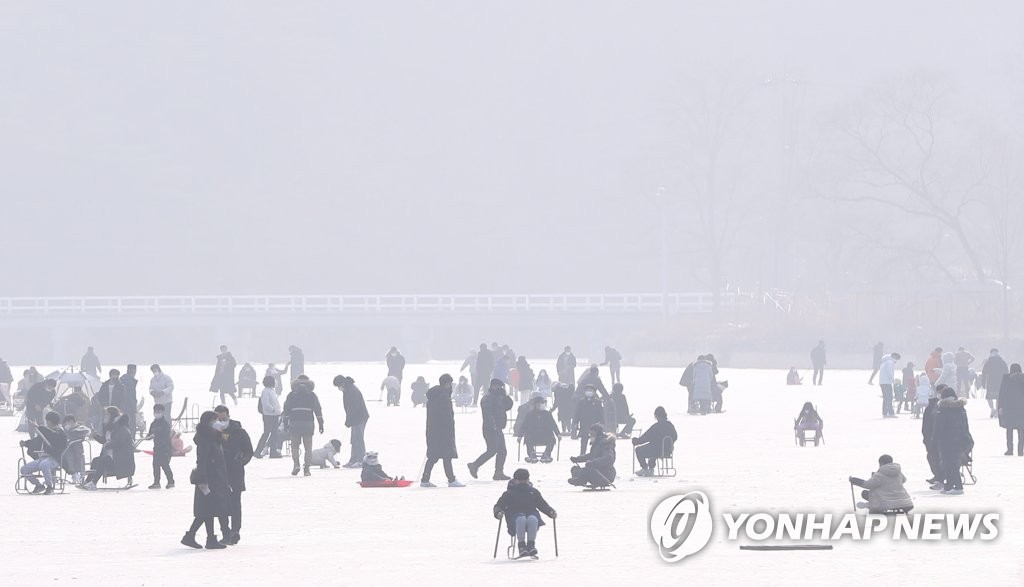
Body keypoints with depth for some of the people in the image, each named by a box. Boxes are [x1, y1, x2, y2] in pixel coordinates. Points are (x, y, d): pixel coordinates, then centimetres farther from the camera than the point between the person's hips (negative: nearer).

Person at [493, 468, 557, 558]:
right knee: (521, 519, -42)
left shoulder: (533, 492, 26)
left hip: (531, 513, 2)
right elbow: (499, 505, 11)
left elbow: (542, 505, 24)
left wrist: (551, 512, 4)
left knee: (532, 519, -39)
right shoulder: (509, 493, 19)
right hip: (515, 515, -2)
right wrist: (499, 513, -13)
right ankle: (521, 546, -40)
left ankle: (531, 545, -38)